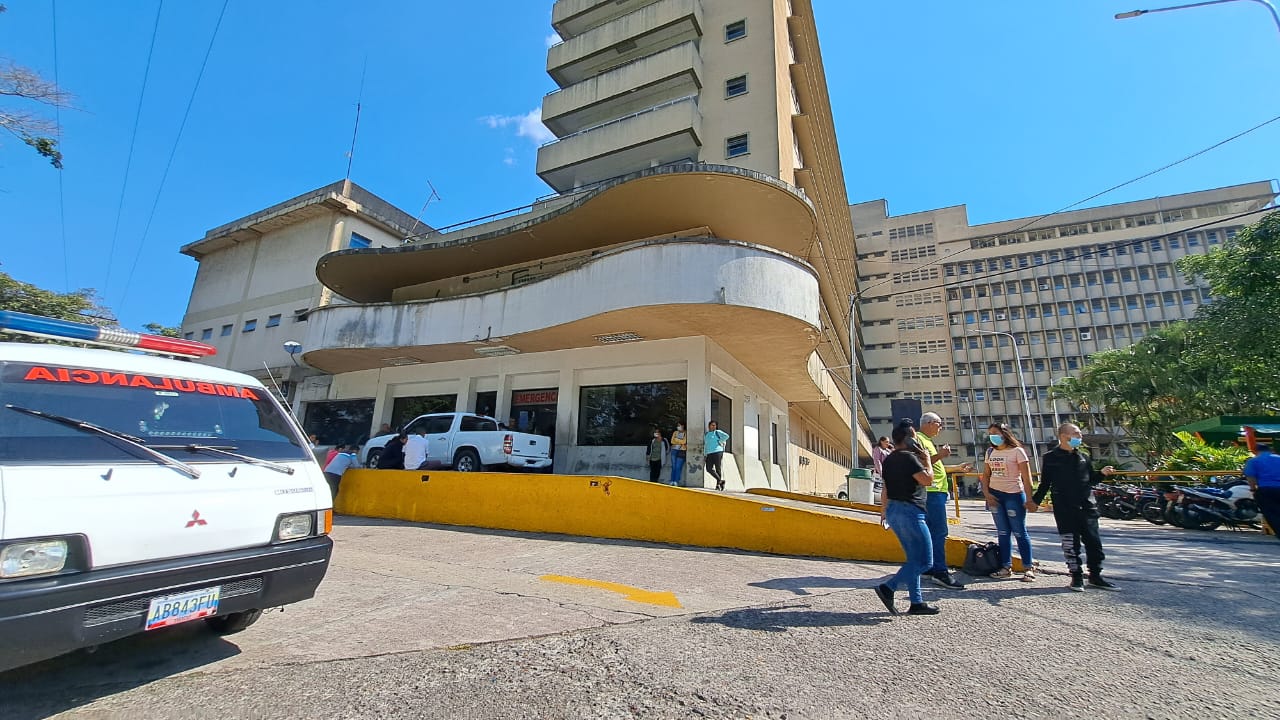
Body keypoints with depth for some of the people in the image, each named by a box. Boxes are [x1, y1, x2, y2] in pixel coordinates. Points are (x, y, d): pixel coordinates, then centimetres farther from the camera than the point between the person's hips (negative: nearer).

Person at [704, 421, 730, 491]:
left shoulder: (718, 432, 2)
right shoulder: (706, 435, 20)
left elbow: (726, 436, -13)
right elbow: (705, 444, 25)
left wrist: (720, 442, -8)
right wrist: (705, 454, 17)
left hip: (717, 452, -5)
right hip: (709, 454, 6)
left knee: (718, 469, -4)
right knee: (709, 469, -6)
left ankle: (718, 484, 5)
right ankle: (720, 480, 6)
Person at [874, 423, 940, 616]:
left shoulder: (889, 459, 13)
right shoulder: (909, 457, -13)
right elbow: (927, 480, -17)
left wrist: (884, 511, 25)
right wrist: (926, 460, -3)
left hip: (893, 510, 9)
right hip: (909, 511, -9)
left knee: (914, 559, 15)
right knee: (924, 561, -3)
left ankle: (916, 603, 16)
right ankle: (888, 587, -11)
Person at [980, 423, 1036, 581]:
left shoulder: (1017, 451, -6)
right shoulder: (990, 452, 9)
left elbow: (1026, 477, -9)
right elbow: (986, 475, 12)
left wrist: (1029, 499, -14)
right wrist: (986, 494, 0)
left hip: (1014, 495, -5)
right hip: (995, 495, 5)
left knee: (1019, 532, 0)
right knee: (1002, 532, 9)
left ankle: (1028, 568, 9)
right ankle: (1006, 567, 14)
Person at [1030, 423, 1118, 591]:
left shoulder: (1083, 457, 11)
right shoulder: (1050, 458, -2)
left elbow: (1091, 479, 18)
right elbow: (1045, 483, 2)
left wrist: (1102, 473, -2)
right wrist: (1035, 501, -2)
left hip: (1087, 506, 4)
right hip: (1064, 508, -4)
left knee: (1093, 541, 6)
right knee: (1071, 543, 1)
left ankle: (1095, 576, 20)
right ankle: (1076, 576, 12)